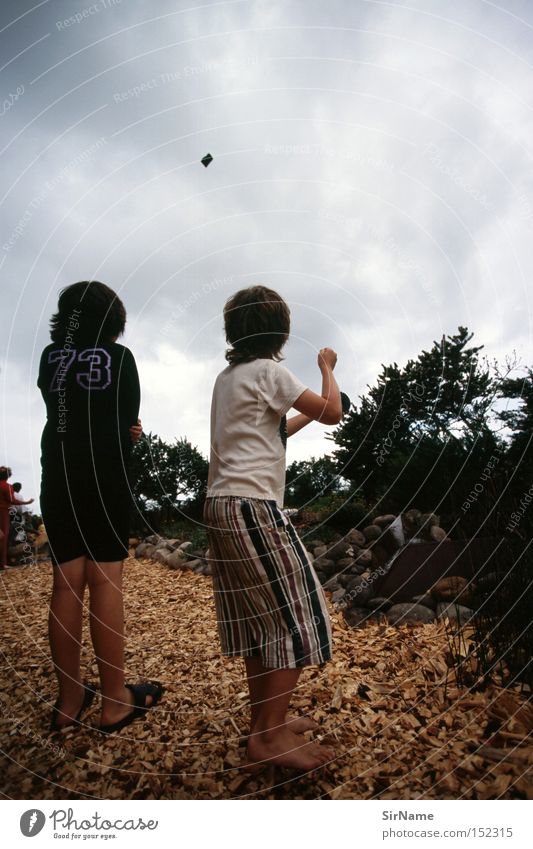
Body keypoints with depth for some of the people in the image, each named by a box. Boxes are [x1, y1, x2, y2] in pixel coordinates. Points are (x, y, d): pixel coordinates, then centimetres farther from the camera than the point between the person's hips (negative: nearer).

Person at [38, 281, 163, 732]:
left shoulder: (49, 356, 7)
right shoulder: (120, 356, -3)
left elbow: (60, 412, 14)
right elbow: (130, 419, 3)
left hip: (58, 477, 4)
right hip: (106, 478, -3)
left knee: (67, 582, 7)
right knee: (105, 582, -1)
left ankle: (70, 699, 17)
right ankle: (115, 702, 8)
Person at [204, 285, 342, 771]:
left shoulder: (227, 376, 18)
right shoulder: (268, 371, -8)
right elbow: (333, 412, -5)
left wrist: (304, 417, 29)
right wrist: (327, 367, 11)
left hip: (222, 506, 9)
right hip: (252, 506, -9)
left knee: (258, 618, 15)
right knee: (295, 617, 0)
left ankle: (266, 720, 28)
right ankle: (270, 736, 8)